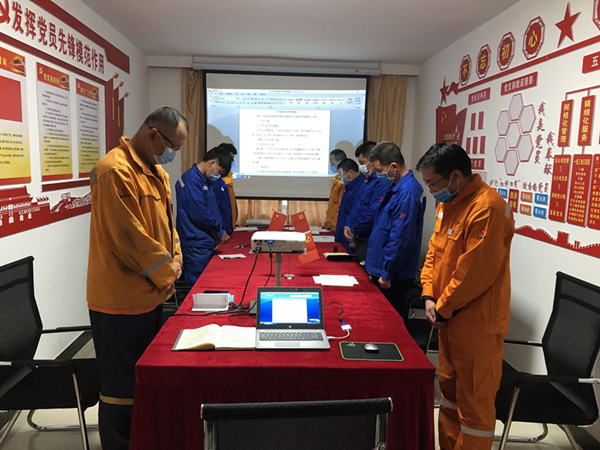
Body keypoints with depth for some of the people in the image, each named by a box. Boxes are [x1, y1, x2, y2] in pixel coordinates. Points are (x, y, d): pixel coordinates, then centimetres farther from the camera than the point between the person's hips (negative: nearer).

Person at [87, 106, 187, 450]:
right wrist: (167, 273, -11)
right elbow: (129, 237, -23)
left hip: (151, 293, 10)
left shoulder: (158, 173, 11)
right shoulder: (115, 171, -20)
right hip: (122, 300, -10)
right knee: (123, 388, 6)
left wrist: (174, 262, 0)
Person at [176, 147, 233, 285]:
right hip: (197, 244, -10)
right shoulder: (191, 179, -16)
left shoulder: (205, 180, 15)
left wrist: (219, 232, 6)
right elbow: (199, 213, -22)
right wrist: (219, 232, -8)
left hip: (206, 243, 10)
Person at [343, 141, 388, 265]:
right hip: (361, 240, 10)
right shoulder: (369, 180, 15)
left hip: (369, 242, -10)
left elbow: (373, 212, -26)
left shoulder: (382, 182, -20)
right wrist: (348, 225, 5)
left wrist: (354, 232, -13)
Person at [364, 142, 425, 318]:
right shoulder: (395, 187, 10)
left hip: (393, 277, -9)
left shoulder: (408, 193, -22)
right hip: (381, 271, 9)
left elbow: (400, 239, -24)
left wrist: (387, 274, -17)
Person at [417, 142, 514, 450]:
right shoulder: (448, 203, 8)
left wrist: (443, 309, -12)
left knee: (474, 399, 6)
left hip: (477, 325, -9)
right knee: (450, 387, 22)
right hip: (449, 318, 9)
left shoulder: (487, 209, -23)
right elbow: (435, 251, 12)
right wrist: (430, 296, 0)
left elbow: (474, 272, -24)